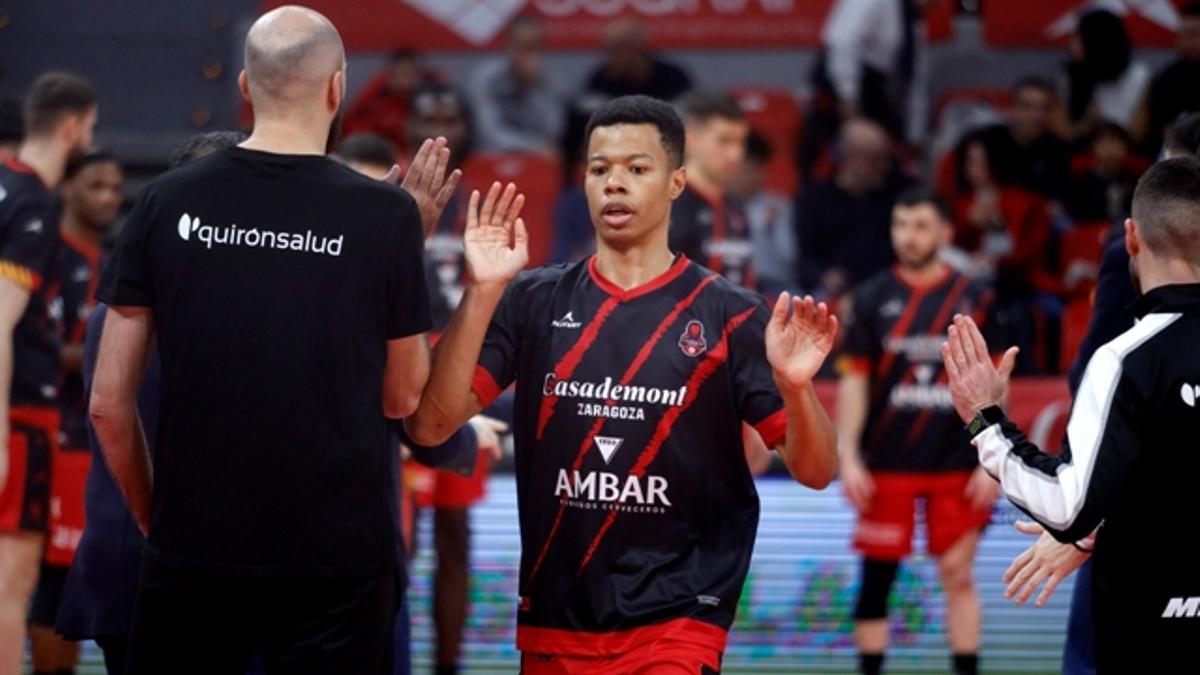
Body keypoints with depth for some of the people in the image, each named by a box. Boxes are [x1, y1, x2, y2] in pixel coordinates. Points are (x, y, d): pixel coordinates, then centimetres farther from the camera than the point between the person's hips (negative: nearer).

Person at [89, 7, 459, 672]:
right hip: (337, 560, -1)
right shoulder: (386, 216, -6)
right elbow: (402, 397, 5)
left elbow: (109, 405, 0)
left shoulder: (166, 203, -2)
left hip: (191, 555, 1)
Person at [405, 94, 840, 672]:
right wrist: (482, 292, -17)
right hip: (552, 622, 3)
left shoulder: (727, 315, -1)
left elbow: (815, 470, -3)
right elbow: (430, 425, -6)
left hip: (676, 623, -3)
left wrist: (794, 385, -24)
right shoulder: (534, 302, 4)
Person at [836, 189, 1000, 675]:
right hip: (886, 466, 0)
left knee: (958, 576, 2)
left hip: (957, 468, 0)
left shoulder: (974, 300, 2)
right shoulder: (873, 298, 2)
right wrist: (849, 459, -5)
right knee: (876, 580, 2)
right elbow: (853, 382, 2)